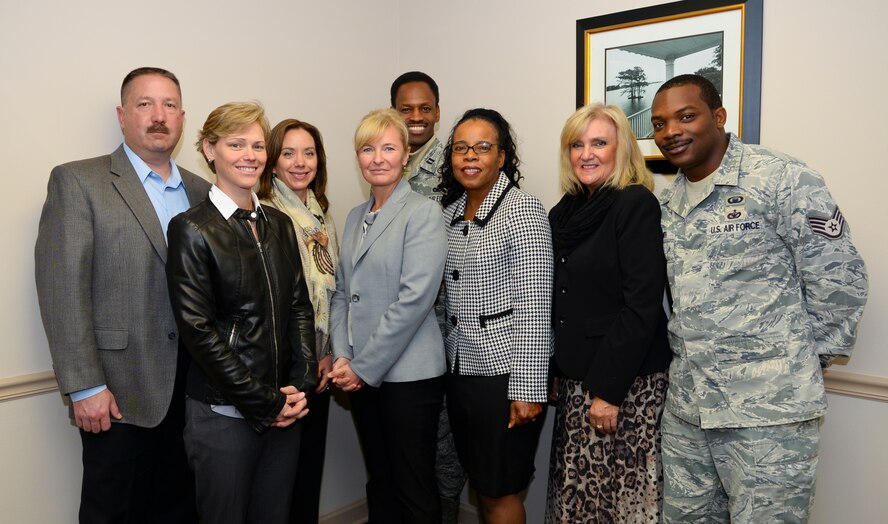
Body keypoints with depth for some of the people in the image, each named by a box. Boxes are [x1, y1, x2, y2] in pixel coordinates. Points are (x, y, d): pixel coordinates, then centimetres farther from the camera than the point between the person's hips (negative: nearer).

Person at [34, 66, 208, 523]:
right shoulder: (77, 182, -4)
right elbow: (62, 289, -10)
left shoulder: (200, 191, 10)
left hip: (192, 389, 4)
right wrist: (84, 387, -14)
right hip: (119, 392, -4)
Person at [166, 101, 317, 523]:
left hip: (285, 411, 5)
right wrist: (265, 402, -12)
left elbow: (299, 307, 8)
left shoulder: (279, 224, 9)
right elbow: (198, 330, -13)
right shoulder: (192, 229, -8)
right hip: (224, 415, -5)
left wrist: (300, 386, -3)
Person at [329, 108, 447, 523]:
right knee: (379, 481, 18)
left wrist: (365, 366, -14)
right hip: (360, 374, 6)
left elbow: (414, 298, -17)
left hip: (408, 373, -6)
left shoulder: (423, 212, -9)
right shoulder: (355, 217, 12)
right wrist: (343, 358, -2)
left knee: (414, 489, 5)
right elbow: (342, 294, 12)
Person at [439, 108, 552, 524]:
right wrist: (449, 358, 10)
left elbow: (534, 307, -16)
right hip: (461, 369, 6)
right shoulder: (451, 212, 8)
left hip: (504, 372, -6)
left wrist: (528, 389, -18)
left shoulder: (522, 210, -12)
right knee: (480, 483, 18)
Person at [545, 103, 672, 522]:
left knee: (623, 490, 3)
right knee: (576, 489, 12)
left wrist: (609, 389, -18)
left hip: (627, 383, -6)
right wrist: (557, 370, 11)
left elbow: (642, 305, -17)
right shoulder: (566, 211, 10)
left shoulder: (636, 204, -10)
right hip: (576, 378, 6)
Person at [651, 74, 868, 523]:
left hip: (769, 408, -6)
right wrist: (688, 355, 10)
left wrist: (804, 360, -1)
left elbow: (838, 279, -8)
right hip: (685, 406, 7)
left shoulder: (782, 179, -10)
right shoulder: (668, 204, 11)